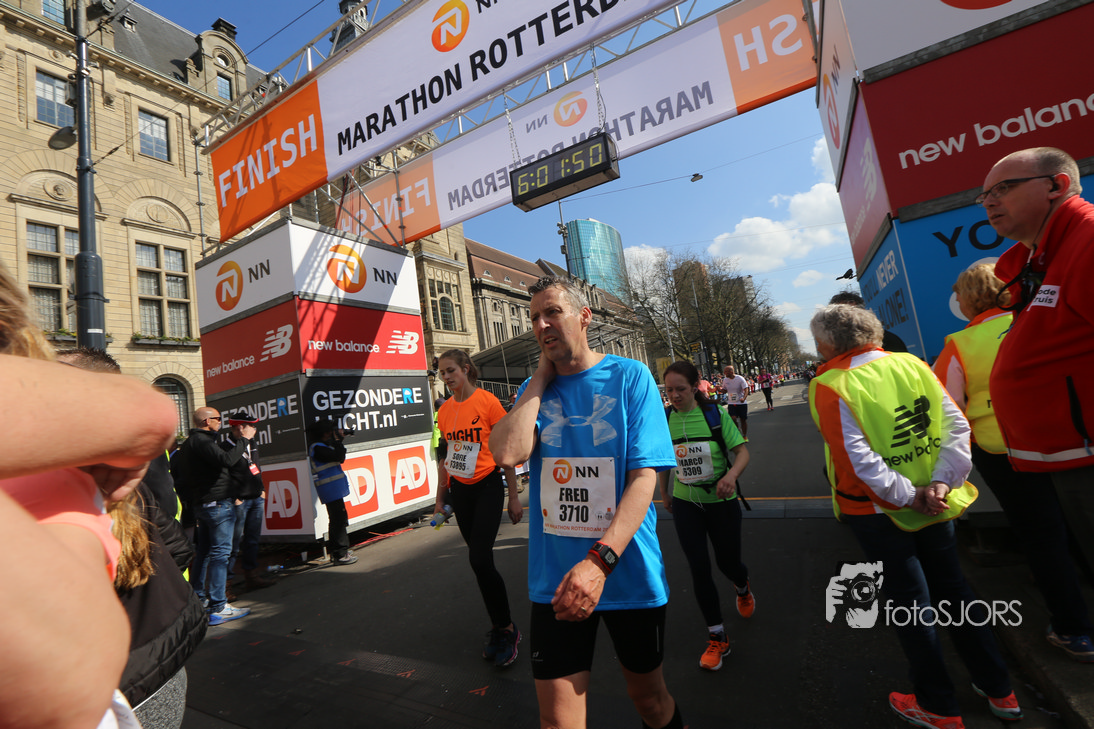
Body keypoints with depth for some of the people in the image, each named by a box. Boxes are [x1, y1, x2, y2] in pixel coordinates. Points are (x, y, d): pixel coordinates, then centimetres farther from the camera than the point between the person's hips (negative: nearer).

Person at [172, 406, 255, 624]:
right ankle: (218, 608, -5)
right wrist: (244, 439, -21)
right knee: (220, 553, -7)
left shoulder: (188, 444, 17)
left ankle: (198, 600, 28)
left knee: (203, 552, 18)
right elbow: (227, 460, -31)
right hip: (218, 502, -10)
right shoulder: (202, 441, -15)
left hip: (202, 505, 10)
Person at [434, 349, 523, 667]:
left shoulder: (487, 401, -10)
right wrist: (440, 497, 16)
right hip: (459, 489, 5)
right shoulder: (444, 411, 6)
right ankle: (500, 629, 27)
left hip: (487, 486, -5)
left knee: (479, 560, -13)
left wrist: (514, 496, -6)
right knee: (480, 560, 11)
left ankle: (506, 628, 8)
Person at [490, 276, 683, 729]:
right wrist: (541, 377, -10)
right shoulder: (534, 389, 3)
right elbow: (508, 453, -17)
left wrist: (600, 560, -26)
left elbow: (645, 478, -15)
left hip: (629, 573, -1)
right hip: (554, 578, 2)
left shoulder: (630, 377, -7)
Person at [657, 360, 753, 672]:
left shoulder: (715, 413, -14)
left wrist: (731, 474, -32)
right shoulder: (665, 420, -6)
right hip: (685, 504, 2)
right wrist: (664, 494, 14)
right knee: (699, 568, -1)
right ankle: (717, 638, 18)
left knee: (728, 562, 13)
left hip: (721, 501, -1)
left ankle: (743, 588, 52)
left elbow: (742, 451, -13)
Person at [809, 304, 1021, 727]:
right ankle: (998, 691, 37)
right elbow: (957, 425, -4)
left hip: (877, 511, -5)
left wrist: (907, 496, -14)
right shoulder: (912, 364, -2)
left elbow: (857, 458, -24)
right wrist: (941, 482, -8)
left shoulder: (830, 387, -19)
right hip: (934, 503, 6)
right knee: (952, 587, 22)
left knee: (909, 602, 11)